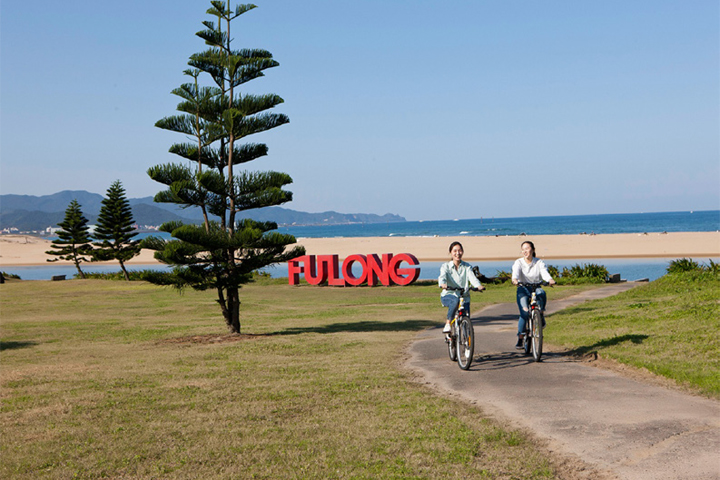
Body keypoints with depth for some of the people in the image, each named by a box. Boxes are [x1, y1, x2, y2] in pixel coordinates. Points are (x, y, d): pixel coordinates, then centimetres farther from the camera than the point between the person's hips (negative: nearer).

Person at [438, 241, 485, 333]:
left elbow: (472, 277, -11)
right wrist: (443, 284, -42)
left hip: (464, 297, 3)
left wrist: (478, 286, -33)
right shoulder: (445, 266, 4)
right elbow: (442, 276, -17)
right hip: (448, 295, -3)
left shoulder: (467, 267, 8)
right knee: (455, 301, -38)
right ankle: (447, 324, -29)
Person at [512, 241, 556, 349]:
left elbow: (544, 272, -17)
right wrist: (515, 279, -45)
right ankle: (520, 338, -6)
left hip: (536, 288, 1)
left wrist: (550, 280, -40)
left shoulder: (539, 262, 3)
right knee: (524, 313, -19)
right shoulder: (518, 262, 0)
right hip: (523, 289, -1)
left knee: (542, 293, -36)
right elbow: (516, 272, -21)